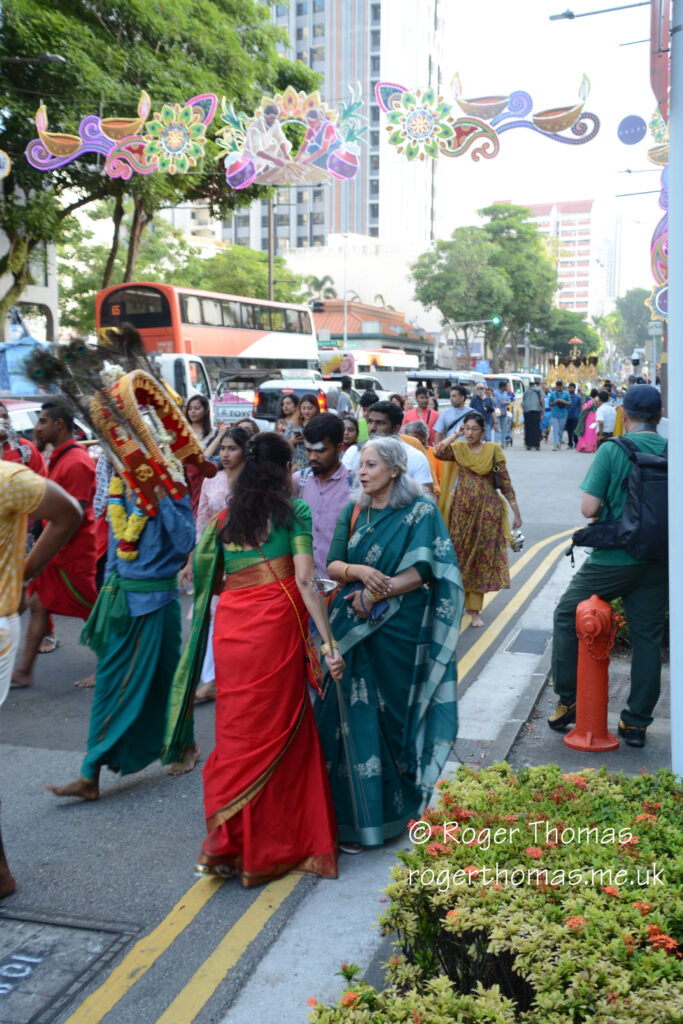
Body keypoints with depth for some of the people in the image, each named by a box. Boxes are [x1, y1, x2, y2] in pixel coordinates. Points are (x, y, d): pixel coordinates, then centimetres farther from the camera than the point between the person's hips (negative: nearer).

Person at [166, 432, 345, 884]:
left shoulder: (226, 515, 13)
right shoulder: (292, 508, -1)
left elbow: (206, 577, 8)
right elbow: (305, 581, -9)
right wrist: (330, 643, -9)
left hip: (229, 624, 5)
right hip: (275, 625, -4)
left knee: (237, 729, 13)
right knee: (277, 732, 6)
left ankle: (227, 842, 16)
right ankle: (266, 849, 15)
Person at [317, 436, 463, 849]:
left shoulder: (420, 511, -4)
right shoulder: (355, 512, 10)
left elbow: (422, 572, -11)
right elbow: (332, 564, 5)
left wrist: (375, 595, -16)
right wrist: (359, 571, -15)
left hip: (399, 630, -4)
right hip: (354, 629, 4)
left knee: (394, 714, 4)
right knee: (356, 716, 3)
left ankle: (398, 806, 20)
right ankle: (358, 817, 13)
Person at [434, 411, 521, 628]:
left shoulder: (493, 450, -1)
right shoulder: (457, 448, 1)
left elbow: (505, 482, -1)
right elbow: (438, 452, -21)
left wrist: (516, 512, -2)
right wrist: (455, 434, -9)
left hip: (487, 511, -1)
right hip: (461, 510, 1)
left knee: (482, 557, 2)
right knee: (459, 554, 6)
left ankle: (474, 609, 9)